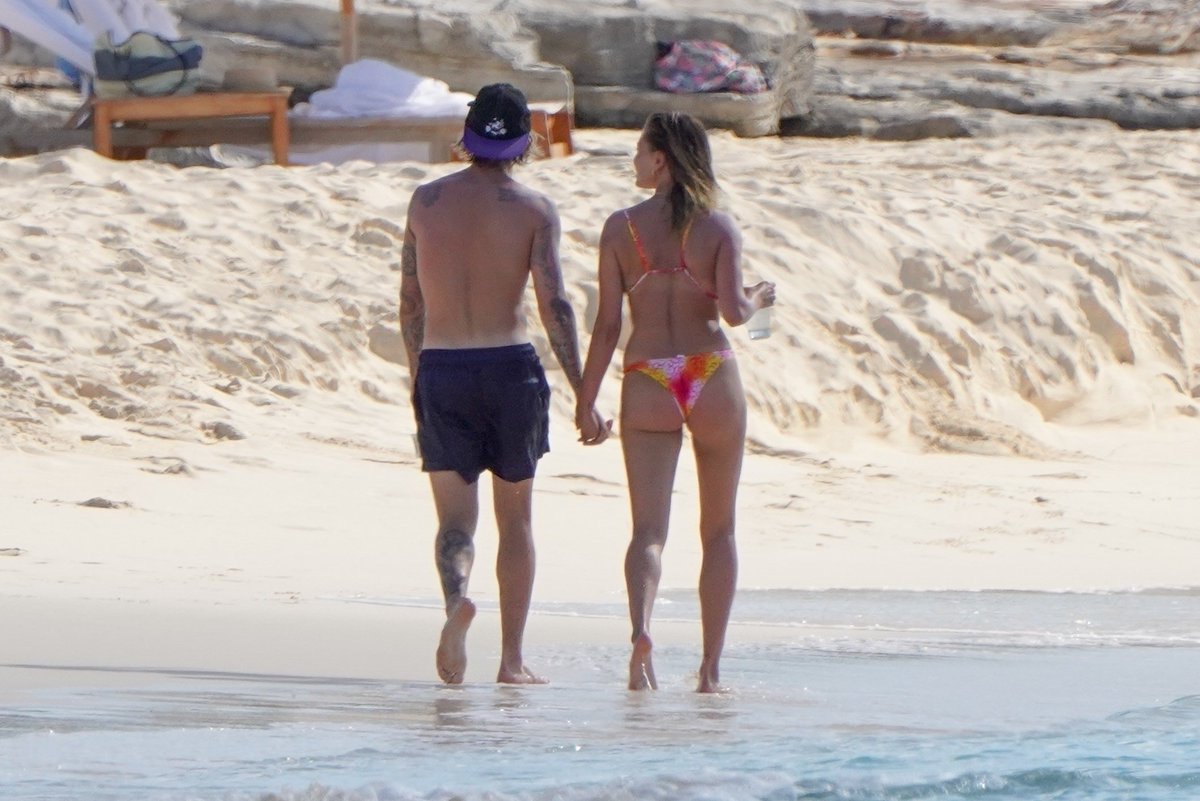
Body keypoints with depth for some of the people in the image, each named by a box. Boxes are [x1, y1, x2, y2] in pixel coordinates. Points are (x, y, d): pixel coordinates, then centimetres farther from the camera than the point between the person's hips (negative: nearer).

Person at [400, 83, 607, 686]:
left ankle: (456, 598, -34)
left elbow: (410, 301, 10)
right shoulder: (534, 209, -3)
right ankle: (511, 661, 15)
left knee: (455, 518, -1)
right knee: (514, 518, 13)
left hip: (440, 371, 1)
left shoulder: (426, 201, 5)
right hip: (510, 366, -1)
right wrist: (582, 395, -11)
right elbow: (553, 305, -12)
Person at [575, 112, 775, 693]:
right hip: (712, 378, 0)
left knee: (648, 528, -4)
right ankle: (711, 666, 13)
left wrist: (586, 399, 7)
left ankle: (640, 628, -32)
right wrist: (759, 298, 11)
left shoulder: (621, 227, 0)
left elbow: (607, 323, -1)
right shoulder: (718, 227, -2)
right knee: (719, 529, 13)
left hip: (646, 384, 0)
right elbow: (733, 311, -12)